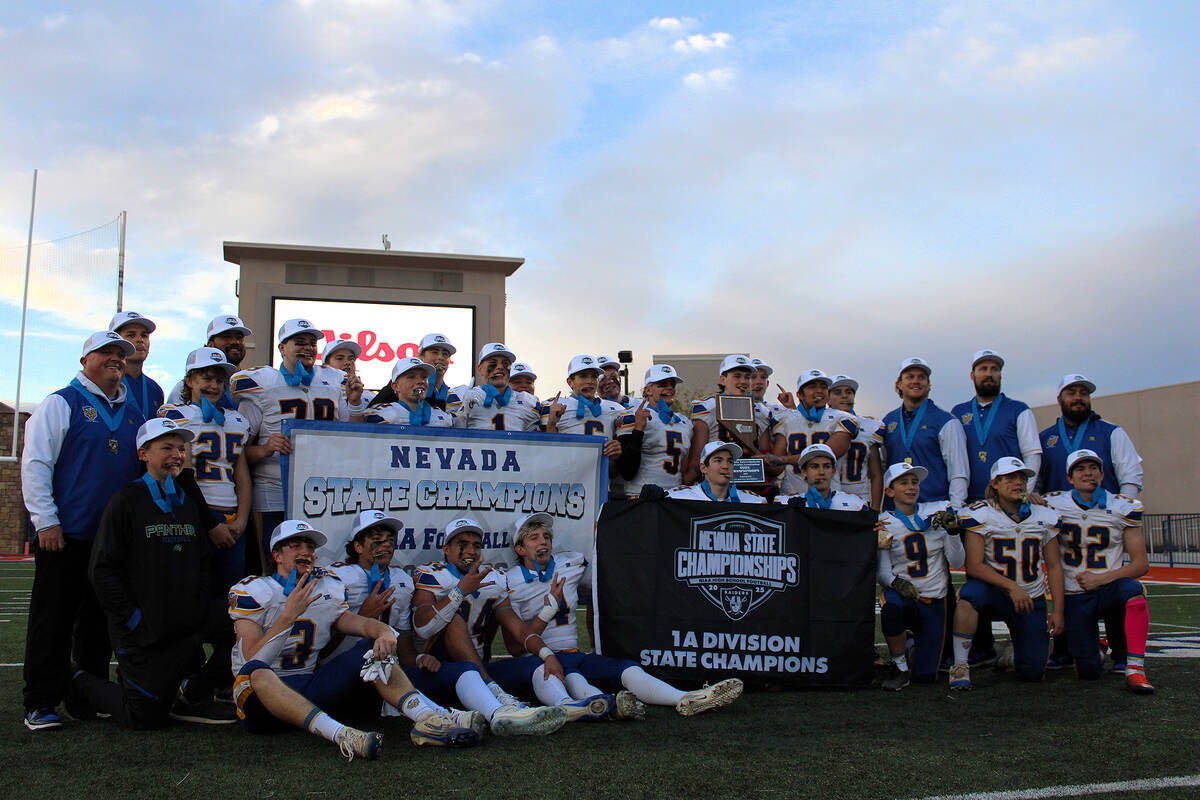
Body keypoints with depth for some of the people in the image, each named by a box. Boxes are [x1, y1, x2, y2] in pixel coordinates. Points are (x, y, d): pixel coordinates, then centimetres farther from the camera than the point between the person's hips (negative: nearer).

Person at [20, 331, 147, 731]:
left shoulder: (134, 414, 16)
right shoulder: (61, 404, -1)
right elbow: (34, 463, -6)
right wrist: (46, 520, -13)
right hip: (65, 535, -5)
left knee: (99, 621, 11)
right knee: (52, 622, -1)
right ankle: (41, 704, 6)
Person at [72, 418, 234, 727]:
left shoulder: (190, 503, 15)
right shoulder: (127, 501, -4)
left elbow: (205, 565, 16)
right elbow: (103, 569, -8)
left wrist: (208, 607, -1)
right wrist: (133, 618, -15)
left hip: (190, 624, 5)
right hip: (144, 632, -5)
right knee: (146, 718, -3)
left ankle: (192, 697, -1)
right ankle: (82, 683, 25)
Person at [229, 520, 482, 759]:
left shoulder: (328, 593, 13)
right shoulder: (251, 592, -2)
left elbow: (359, 623, -4)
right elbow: (253, 660, -14)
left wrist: (385, 632, -27)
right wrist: (289, 615, -22)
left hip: (308, 690, 5)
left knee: (374, 649, -9)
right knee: (257, 671, -38)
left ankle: (427, 718, -32)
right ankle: (340, 735, -55)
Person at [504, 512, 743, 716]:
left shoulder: (571, 563, 11)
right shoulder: (510, 582, -2)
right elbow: (514, 648, -8)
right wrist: (549, 609, -15)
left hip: (573, 655, 3)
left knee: (628, 670, -24)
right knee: (570, 677, -38)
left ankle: (686, 700, -43)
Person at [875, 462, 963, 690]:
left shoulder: (938, 513, 1)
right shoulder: (885, 523, -2)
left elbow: (957, 562, -3)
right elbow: (882, 572, -7)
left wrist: (952, 530, -18)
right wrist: (895, 582, -29)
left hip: (935, 602, 1)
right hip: (904, 595, -1)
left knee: (925, 676, -7)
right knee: (890, 604, -39)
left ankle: (916, 643, 31)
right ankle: (900, 667, -14)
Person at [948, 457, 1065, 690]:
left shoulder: (1044, 517, 1)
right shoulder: (980, 515, -10)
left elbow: (1054, 567, 6)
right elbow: (974, 566, -15)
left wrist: (1058, 611, 0)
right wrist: (1011, 586, -24)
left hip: (1031, 598, 3)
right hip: (994, 591, -3)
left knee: (1032, 672, -4)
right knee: (971, 592, -39)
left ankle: (1017, 652, 34)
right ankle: (960, 665, -27)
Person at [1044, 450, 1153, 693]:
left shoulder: (1122, 508, -2)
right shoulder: (1054, 505, -1)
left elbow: (1142, 564, -5)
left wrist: (1100, 579, -16)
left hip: (1109, 587, 0)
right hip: (1074, 597, 0)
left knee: (1133, 589, -36)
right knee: (1089, 672, -5)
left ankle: (1134, 669, -28)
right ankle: (1093, 644, 32)